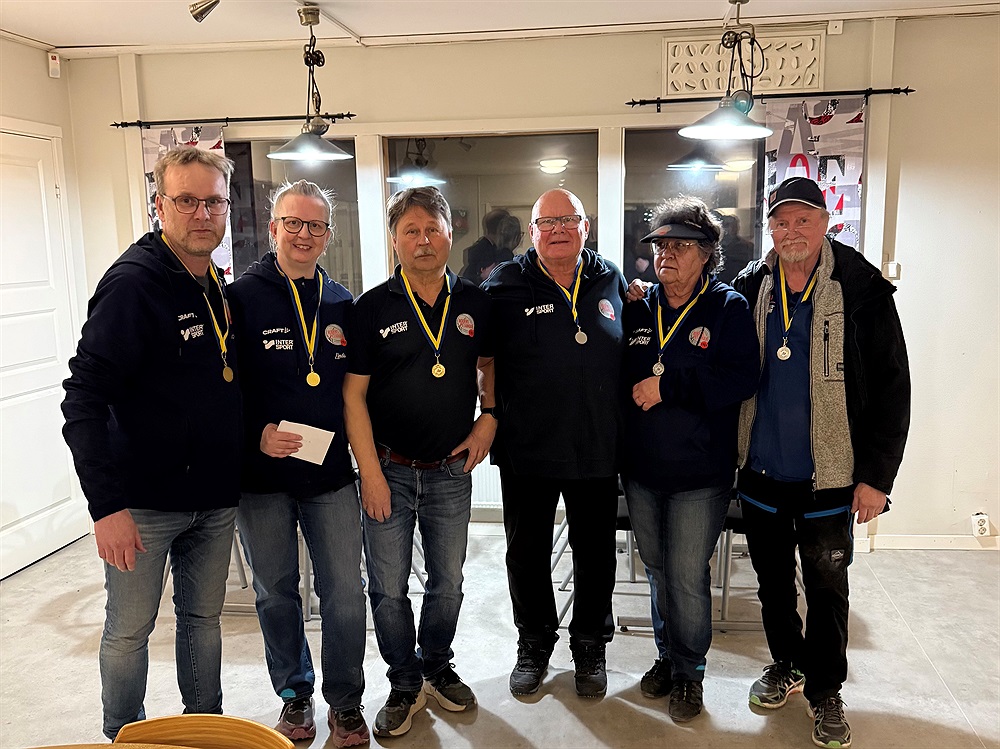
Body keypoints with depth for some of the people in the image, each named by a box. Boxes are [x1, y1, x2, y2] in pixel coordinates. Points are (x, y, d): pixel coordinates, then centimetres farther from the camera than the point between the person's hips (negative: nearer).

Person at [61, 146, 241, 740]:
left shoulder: (220, 286, 6)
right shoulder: (133, 281, -16)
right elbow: (84, 399, -20)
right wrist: (106, 504, -24)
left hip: (215, 495, 6)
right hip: (144, 500, -6)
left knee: (204, 618, 18)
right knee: (130, 629, 10)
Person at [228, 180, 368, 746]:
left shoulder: (343, 304, 6)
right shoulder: (242, 297, -4)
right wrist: (257, 434, -18)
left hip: (331, 474, 2)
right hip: (262, 475, -2)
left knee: (345, 592, 5)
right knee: (277, 593, 14)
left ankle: (346, 702, 25)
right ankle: (295, 694, 35)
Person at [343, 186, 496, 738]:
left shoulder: (474, 302, 1)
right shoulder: (372, 307, -7)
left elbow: (488, 366, 16)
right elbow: (353, 393, -7)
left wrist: (489, 418, -1)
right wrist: (371, 472, -11)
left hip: (451, 470, 2)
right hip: (390, 468, -2)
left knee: (447, 583, 15)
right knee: (387, 589, 6)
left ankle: (438, 669, 38)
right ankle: (404, 684, 29)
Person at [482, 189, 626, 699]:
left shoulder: (612, 281, 4)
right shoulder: (505, 285, -4)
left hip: (598, 448, 2)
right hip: (526, 448, -1)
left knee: (595, 553, 14)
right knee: (527, 553, 13)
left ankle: (590, 647, 36)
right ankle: (534, 645, 36)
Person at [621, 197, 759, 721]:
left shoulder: (728, 309, -6)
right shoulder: (637, 310, 7)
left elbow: (741, 379, -19)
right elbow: (618, 375, 14)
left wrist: (668, 385, -22)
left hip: (701, 474, -4)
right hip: (641, 469, 5)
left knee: (687, 576, 2)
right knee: (657, 570, 17)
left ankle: (689, 672, 24)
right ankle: (667, 655, 37)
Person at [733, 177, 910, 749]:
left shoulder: (862, 290, -10)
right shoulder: (751, 287, 0)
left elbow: (892, 388, -9)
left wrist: (877, 477, -11)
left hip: (828, 475, -3)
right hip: (760, 470, 3)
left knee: (827, 587, 11)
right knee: (772, 578, 18)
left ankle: (825, 690, 30)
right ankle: (787, 664, 40)